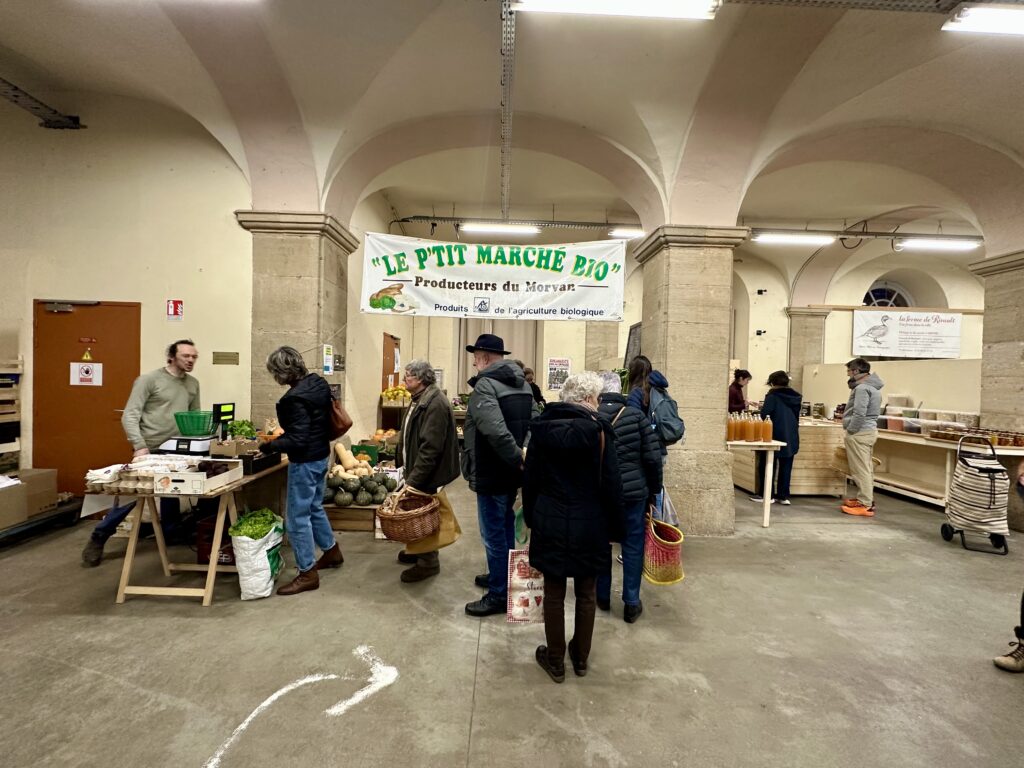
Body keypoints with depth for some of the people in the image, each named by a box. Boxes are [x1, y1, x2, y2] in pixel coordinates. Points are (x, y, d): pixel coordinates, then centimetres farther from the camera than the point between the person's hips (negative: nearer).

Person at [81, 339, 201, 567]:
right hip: (150, 451, -5)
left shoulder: (193, 384, 10)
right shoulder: (149, 380, -7)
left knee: (172, 494, 13)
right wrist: (139, 446, -20)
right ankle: (98, 538, 17)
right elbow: (129, 416, -11)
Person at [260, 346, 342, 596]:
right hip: (321, 455, 10)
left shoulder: (296, 398, -26)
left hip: (305, 461, -10)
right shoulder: (319, 382, 1)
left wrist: (270, 446, -13)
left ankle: (307, 573, 13)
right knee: (314, 508, 25)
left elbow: (297, 440, -25)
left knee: (297, 518, 2)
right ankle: (332, 551, 40)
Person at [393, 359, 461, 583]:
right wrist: (409, 470, 19)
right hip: (417, 469, 9)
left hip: (428, 474, -9)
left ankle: (428, 562, 15)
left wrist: (415, 478, -26)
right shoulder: (420, 399, 11)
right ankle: (418, 550, 34)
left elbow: (430, 447, -27)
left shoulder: (435, 403, -22)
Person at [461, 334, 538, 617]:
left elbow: (496, 432, -31)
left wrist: (518, 459, -22)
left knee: (493, 534, 3)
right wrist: (523, 457, 3)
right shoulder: (522, 383, 10)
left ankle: (499, 595, 15)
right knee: (506, 526, 23)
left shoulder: (485, 385, -18)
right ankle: (502, 577, 39)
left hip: (492, 473, -9)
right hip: (512, 471, 9)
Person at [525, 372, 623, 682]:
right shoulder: (599, 431, -12)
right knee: (587, 594, 16)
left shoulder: (541, 428, -3)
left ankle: (555, 661, 26)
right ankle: (581, 658, 32)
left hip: (550, 524, 2)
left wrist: (531, 518, 14)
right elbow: (611, 485, -10)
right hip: (589, 526, -1)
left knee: (553, 594, 13)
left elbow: (530, 479, 3)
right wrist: (615, 526, 1)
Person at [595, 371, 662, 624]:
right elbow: (653, 457, -6)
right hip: (633, 491, 0)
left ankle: (603, 597, 28)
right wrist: (653, 490, 6)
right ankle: (631, 604, 18)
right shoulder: (636, 415, -5)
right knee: (633, 546, 11)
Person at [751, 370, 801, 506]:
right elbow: (797, 416, 17)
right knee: (786, 467, 11)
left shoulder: (773, 396, -11)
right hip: (791, 437, 6)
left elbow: (764, 414, -16)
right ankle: (783, 496, 14)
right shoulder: (795, 397, 8)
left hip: (775, 435, -6)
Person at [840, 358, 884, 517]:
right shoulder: (872, 386, 16)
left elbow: (859, 414, -25)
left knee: (861, 469, -7)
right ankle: (866, 499, 23)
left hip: (860, 433, -11)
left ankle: (865, 505, -4)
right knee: (865, 468, 15)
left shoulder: (862, 388, -18)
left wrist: (850, 432, -16)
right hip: (868, 430, 11)